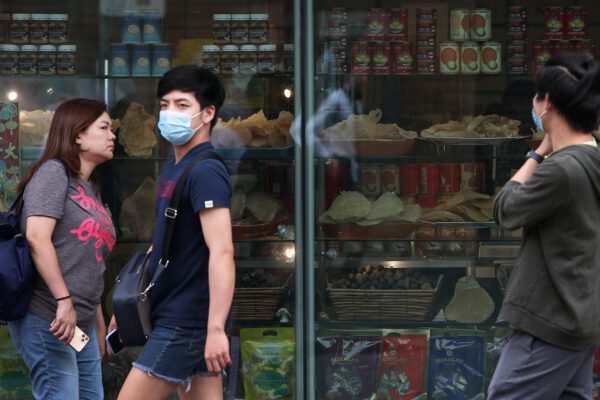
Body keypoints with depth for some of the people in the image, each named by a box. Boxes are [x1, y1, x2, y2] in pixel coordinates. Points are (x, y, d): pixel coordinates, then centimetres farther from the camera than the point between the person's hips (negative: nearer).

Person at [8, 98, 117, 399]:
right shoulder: (54, 172, -6)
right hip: (47, 319, -9)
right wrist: (64, 300, -22)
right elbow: (37, 237, -19)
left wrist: (99, 324, 25)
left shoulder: (91, 188, 19)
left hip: (81, 322, 9)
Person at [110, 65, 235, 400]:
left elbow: (222, 253, -24)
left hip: (187, 323, -9)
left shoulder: (206, 172, -15)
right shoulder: (175, 168, 14)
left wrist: (216, 328, -30)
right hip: (182, 318, 9)